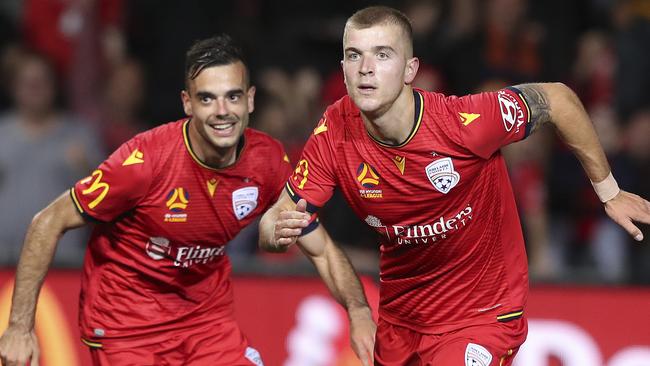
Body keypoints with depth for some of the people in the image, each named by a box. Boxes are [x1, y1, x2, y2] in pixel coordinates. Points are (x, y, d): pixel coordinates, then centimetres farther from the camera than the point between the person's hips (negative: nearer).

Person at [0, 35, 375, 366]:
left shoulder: (269, 160, -12)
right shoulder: (145, 159, -25)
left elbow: (321, 249, 2)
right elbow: (48, 224, -17)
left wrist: (358, 311, -13)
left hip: (209, 313, 4)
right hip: (127, 324, -4)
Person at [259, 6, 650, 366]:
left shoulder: (464, 123, -28)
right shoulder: (335, 133, -18)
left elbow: (556, 98, -12)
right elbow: (276, 218, -10)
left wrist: (608, 191, -1)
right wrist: (278, 230, -35)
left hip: (481, 315, -4)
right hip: (399, 315, 5)